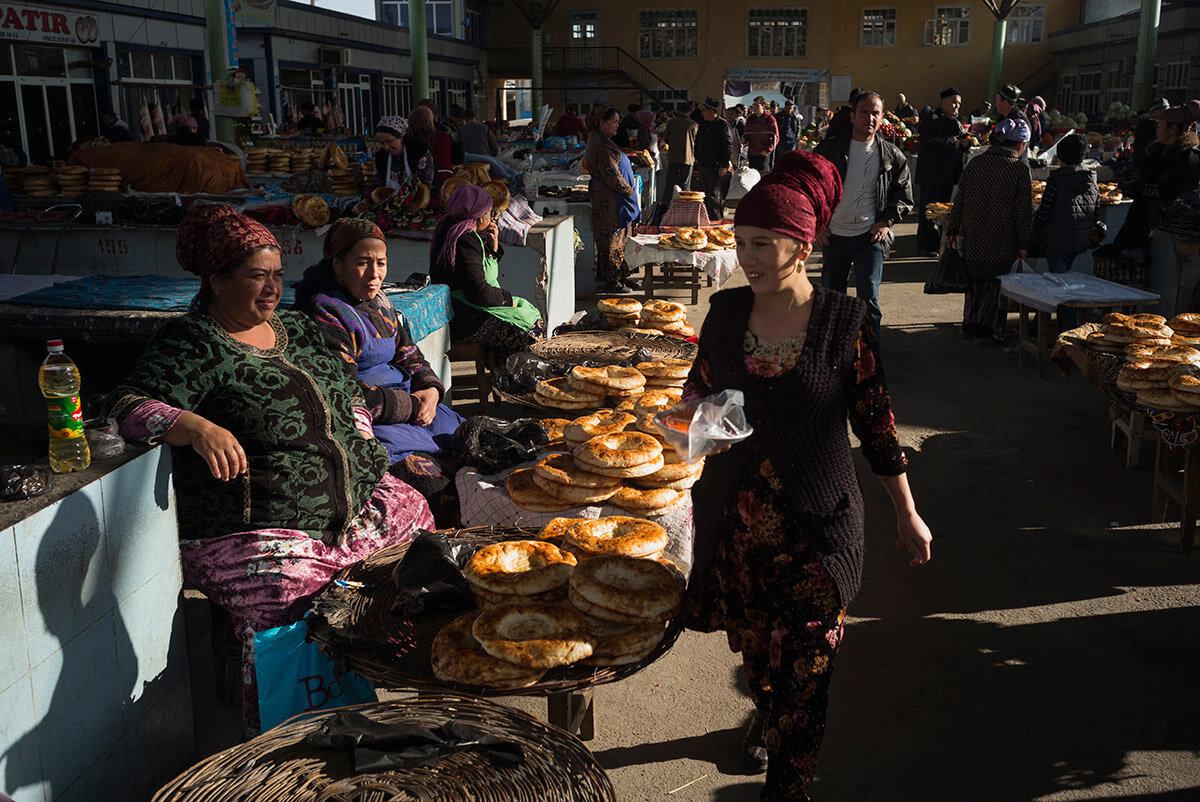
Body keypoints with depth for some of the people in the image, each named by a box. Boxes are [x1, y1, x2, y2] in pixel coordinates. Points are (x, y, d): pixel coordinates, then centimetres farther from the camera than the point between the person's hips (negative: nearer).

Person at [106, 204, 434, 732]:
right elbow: (130, 404, -19)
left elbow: (347, 395, 27)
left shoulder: (297, 329, 16)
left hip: (353, 506, 8)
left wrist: (361, 455, 14)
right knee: (289, 638, -27)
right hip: (256, 536, -8)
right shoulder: (192, 345, -6)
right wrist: (197, 427, -37)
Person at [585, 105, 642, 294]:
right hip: (608, 198, -11)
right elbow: (611, 175, -21)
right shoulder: (601, 145, -18)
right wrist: (629, 191, -10)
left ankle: (618, 277, 21)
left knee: (617, 239, 14)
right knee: (610, 238, -5)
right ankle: (609, 281, 2)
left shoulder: (601, 141, 16)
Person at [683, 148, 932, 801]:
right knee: (752, 649, 20)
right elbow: (699, 389, 14)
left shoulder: (844, 322, -9)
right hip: (735, 517, 4)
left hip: (817, 525, -3)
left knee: (802, 672, -2)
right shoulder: (726, 312, 0)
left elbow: (876, 422, -1)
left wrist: (907, 515, 4)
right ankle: (765, 713, 53)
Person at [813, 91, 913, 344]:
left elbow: (903, 196, 10)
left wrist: (886, 222, -5)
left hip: (870, 237, -1)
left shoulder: (893, 156, 2)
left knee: (869, 298, -7)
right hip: (833, 235, 1)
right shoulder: (829, 149, 0)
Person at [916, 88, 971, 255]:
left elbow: (961, 148, 25)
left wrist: (966, 143, 1)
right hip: (931, 176, -8)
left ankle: (940, 242, 21)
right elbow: (926, 142, -24)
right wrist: (952, 142, -20)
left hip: (949, 175, 8)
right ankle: (924, 245, 3)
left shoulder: (956, 123, 17)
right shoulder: (931, 120, -9)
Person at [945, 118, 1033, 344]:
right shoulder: (1020, 169, -9)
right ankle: (985, 329, 8)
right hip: (1001, 240, -4)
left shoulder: (976, 162, 0)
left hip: (973, 236, 4)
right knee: (994, 283, 7)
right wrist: (1023, 243, -2)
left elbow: (961, 199, 4)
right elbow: (1024, 210, -8)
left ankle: (969, 325, 24)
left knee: (975, 281, 16)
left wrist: (953, 229, 13)